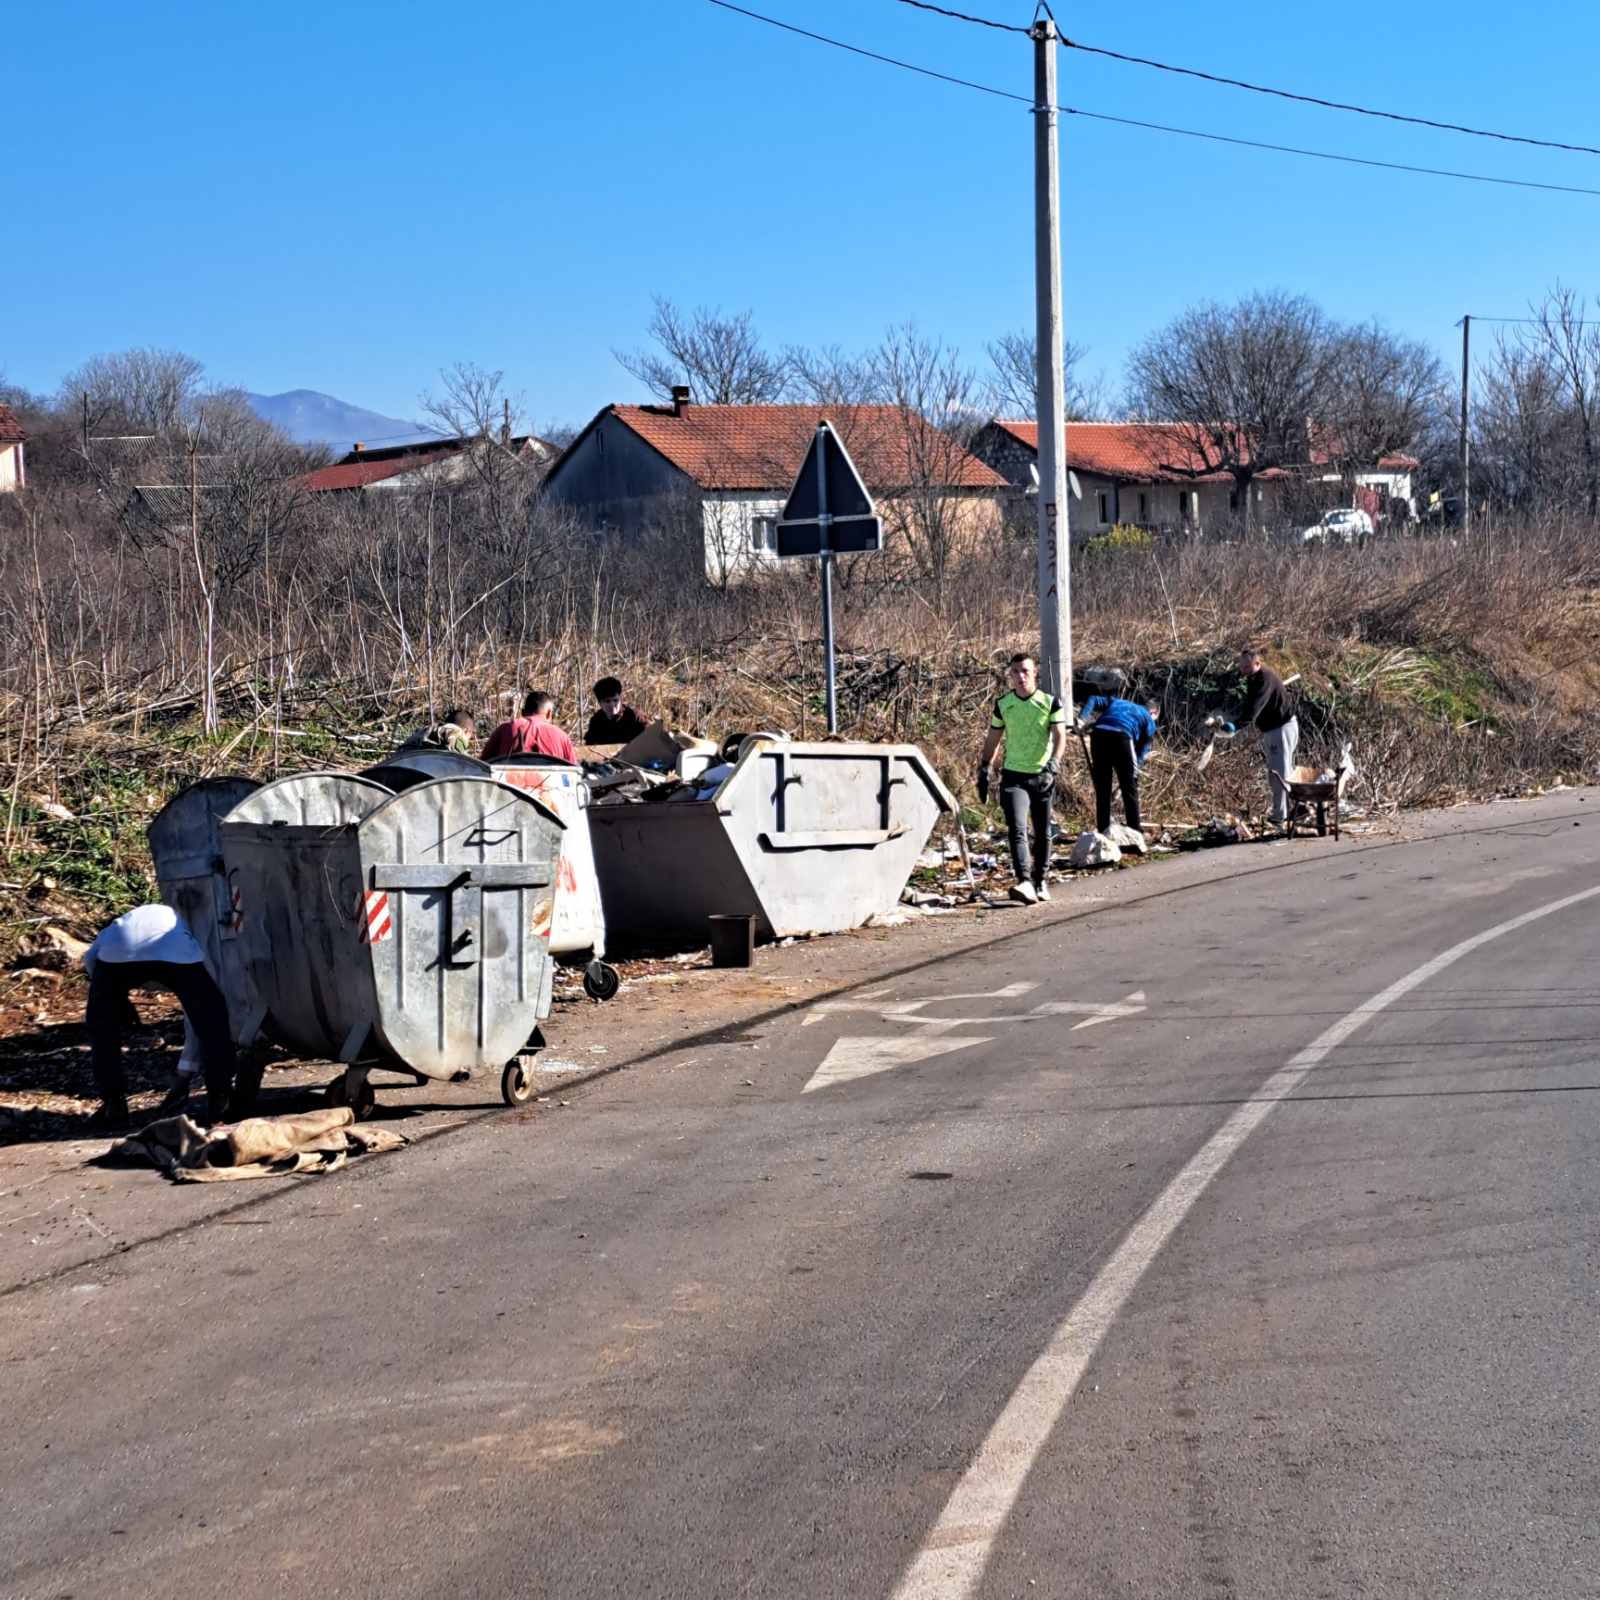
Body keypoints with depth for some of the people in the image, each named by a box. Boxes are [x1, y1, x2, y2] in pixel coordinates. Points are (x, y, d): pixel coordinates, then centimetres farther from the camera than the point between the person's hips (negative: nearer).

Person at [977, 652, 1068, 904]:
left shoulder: (1050, 702, -1)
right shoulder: (1003, 704, 5)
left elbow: (1060, 736, -10)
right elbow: (992, 741, 14)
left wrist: (1053, 764, -26)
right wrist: (983, 772, 11)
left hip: (1042, 777, 0)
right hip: (1013, 776, 0)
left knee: (1042, 833, 9)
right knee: (1017, 830, -17)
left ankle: (1040, 881, 26)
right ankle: (1025, 883, -29)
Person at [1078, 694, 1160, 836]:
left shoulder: (1115, 702, 36)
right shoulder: (1149, 721, 25)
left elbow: (1093, 700, 19)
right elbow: (1142, 751, 19)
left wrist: (1082, 718, 6)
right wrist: (1132, 772, 22)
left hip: (1098, 732, 3)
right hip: (1121, 736, -3)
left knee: (1101, 788, 12)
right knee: (1130, 787, 10)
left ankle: (1102, 829, 15)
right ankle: (1135, 830, 11)